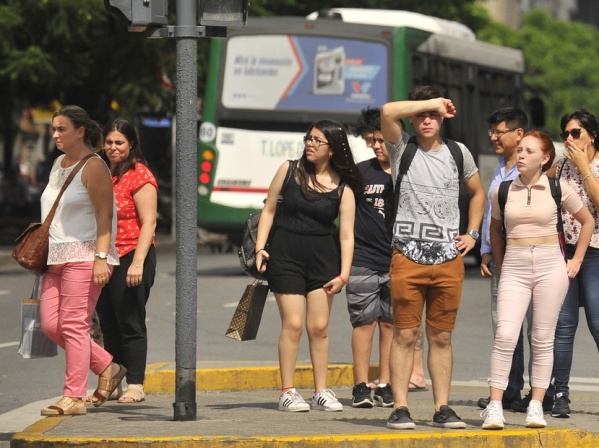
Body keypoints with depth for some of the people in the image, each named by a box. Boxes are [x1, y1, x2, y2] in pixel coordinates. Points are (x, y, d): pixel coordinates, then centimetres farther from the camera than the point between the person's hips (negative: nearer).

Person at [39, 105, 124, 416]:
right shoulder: (59, 164, 17)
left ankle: (74, 397, -6)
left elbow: (104, 215, -13)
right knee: (50, 325, 2)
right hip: (56, 258, 9)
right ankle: (107, 368, 16)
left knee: (74, 325, -10)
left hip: (84, 256, -9)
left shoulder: (93, 167, -7)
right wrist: (40, 252, 19)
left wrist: (101, 257, -20)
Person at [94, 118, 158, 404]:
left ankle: (135, 385, -3)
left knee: (131, 323, -5)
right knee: (108, 324, 10)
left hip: (131, 257, -7)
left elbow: (148, 223, -13)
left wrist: (138, 262, -20)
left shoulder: (140, 176, -7)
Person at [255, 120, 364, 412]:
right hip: (286, 254, -1)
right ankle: (287, 392, -1)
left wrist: (344, 274, -11)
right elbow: (269, 210, 7)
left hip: (322, 257, 1)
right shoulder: (290, 170, 1)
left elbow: (347, 235, -2)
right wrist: (260, 248, -2)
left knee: (319, 326, 1)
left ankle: (321, 391, 11)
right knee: (293, 325, -7)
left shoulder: (343, 187, 0)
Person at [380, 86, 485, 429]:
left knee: (441, 337, 7)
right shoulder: (402, 149, 3)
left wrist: (472, 233, 14)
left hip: (449, 258, 3)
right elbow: (388, 111, -17)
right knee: (405, 335, -4)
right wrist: (431, 102, -7)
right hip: (408, 256, -3)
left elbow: (477, 193, 27)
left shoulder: (458, 153, 12)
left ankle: (443, 408, 9)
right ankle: (400, 408, -2)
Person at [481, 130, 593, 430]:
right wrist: (499, 265, 14)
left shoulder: (558, 189, 0)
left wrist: (576, 260, 9)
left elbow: (587, 221, 13)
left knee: (543, 339, 2)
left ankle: (536, 406, 8)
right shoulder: (503, 192, 4)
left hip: (550, 268, 0)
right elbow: (495, 228, 21)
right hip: (514, 270, 0)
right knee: (505, 336, -12)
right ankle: (494, 407, -13)